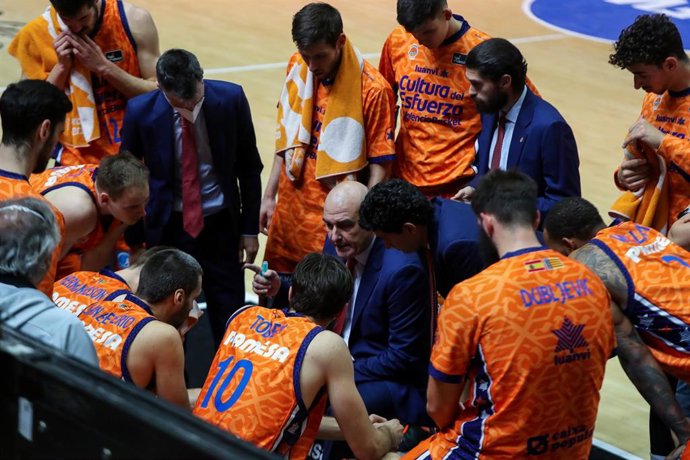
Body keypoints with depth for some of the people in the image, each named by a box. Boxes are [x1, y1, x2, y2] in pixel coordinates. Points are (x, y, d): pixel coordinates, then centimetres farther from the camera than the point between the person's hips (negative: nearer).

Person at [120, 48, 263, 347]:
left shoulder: (231, 99, -12)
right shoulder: (140, 111, -14)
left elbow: (250, 166, 1)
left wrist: (250, 228, 2)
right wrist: (135, 239, 1)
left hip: (220, 225, 1)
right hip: (168, 227, -1)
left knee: (229, 319, 6)